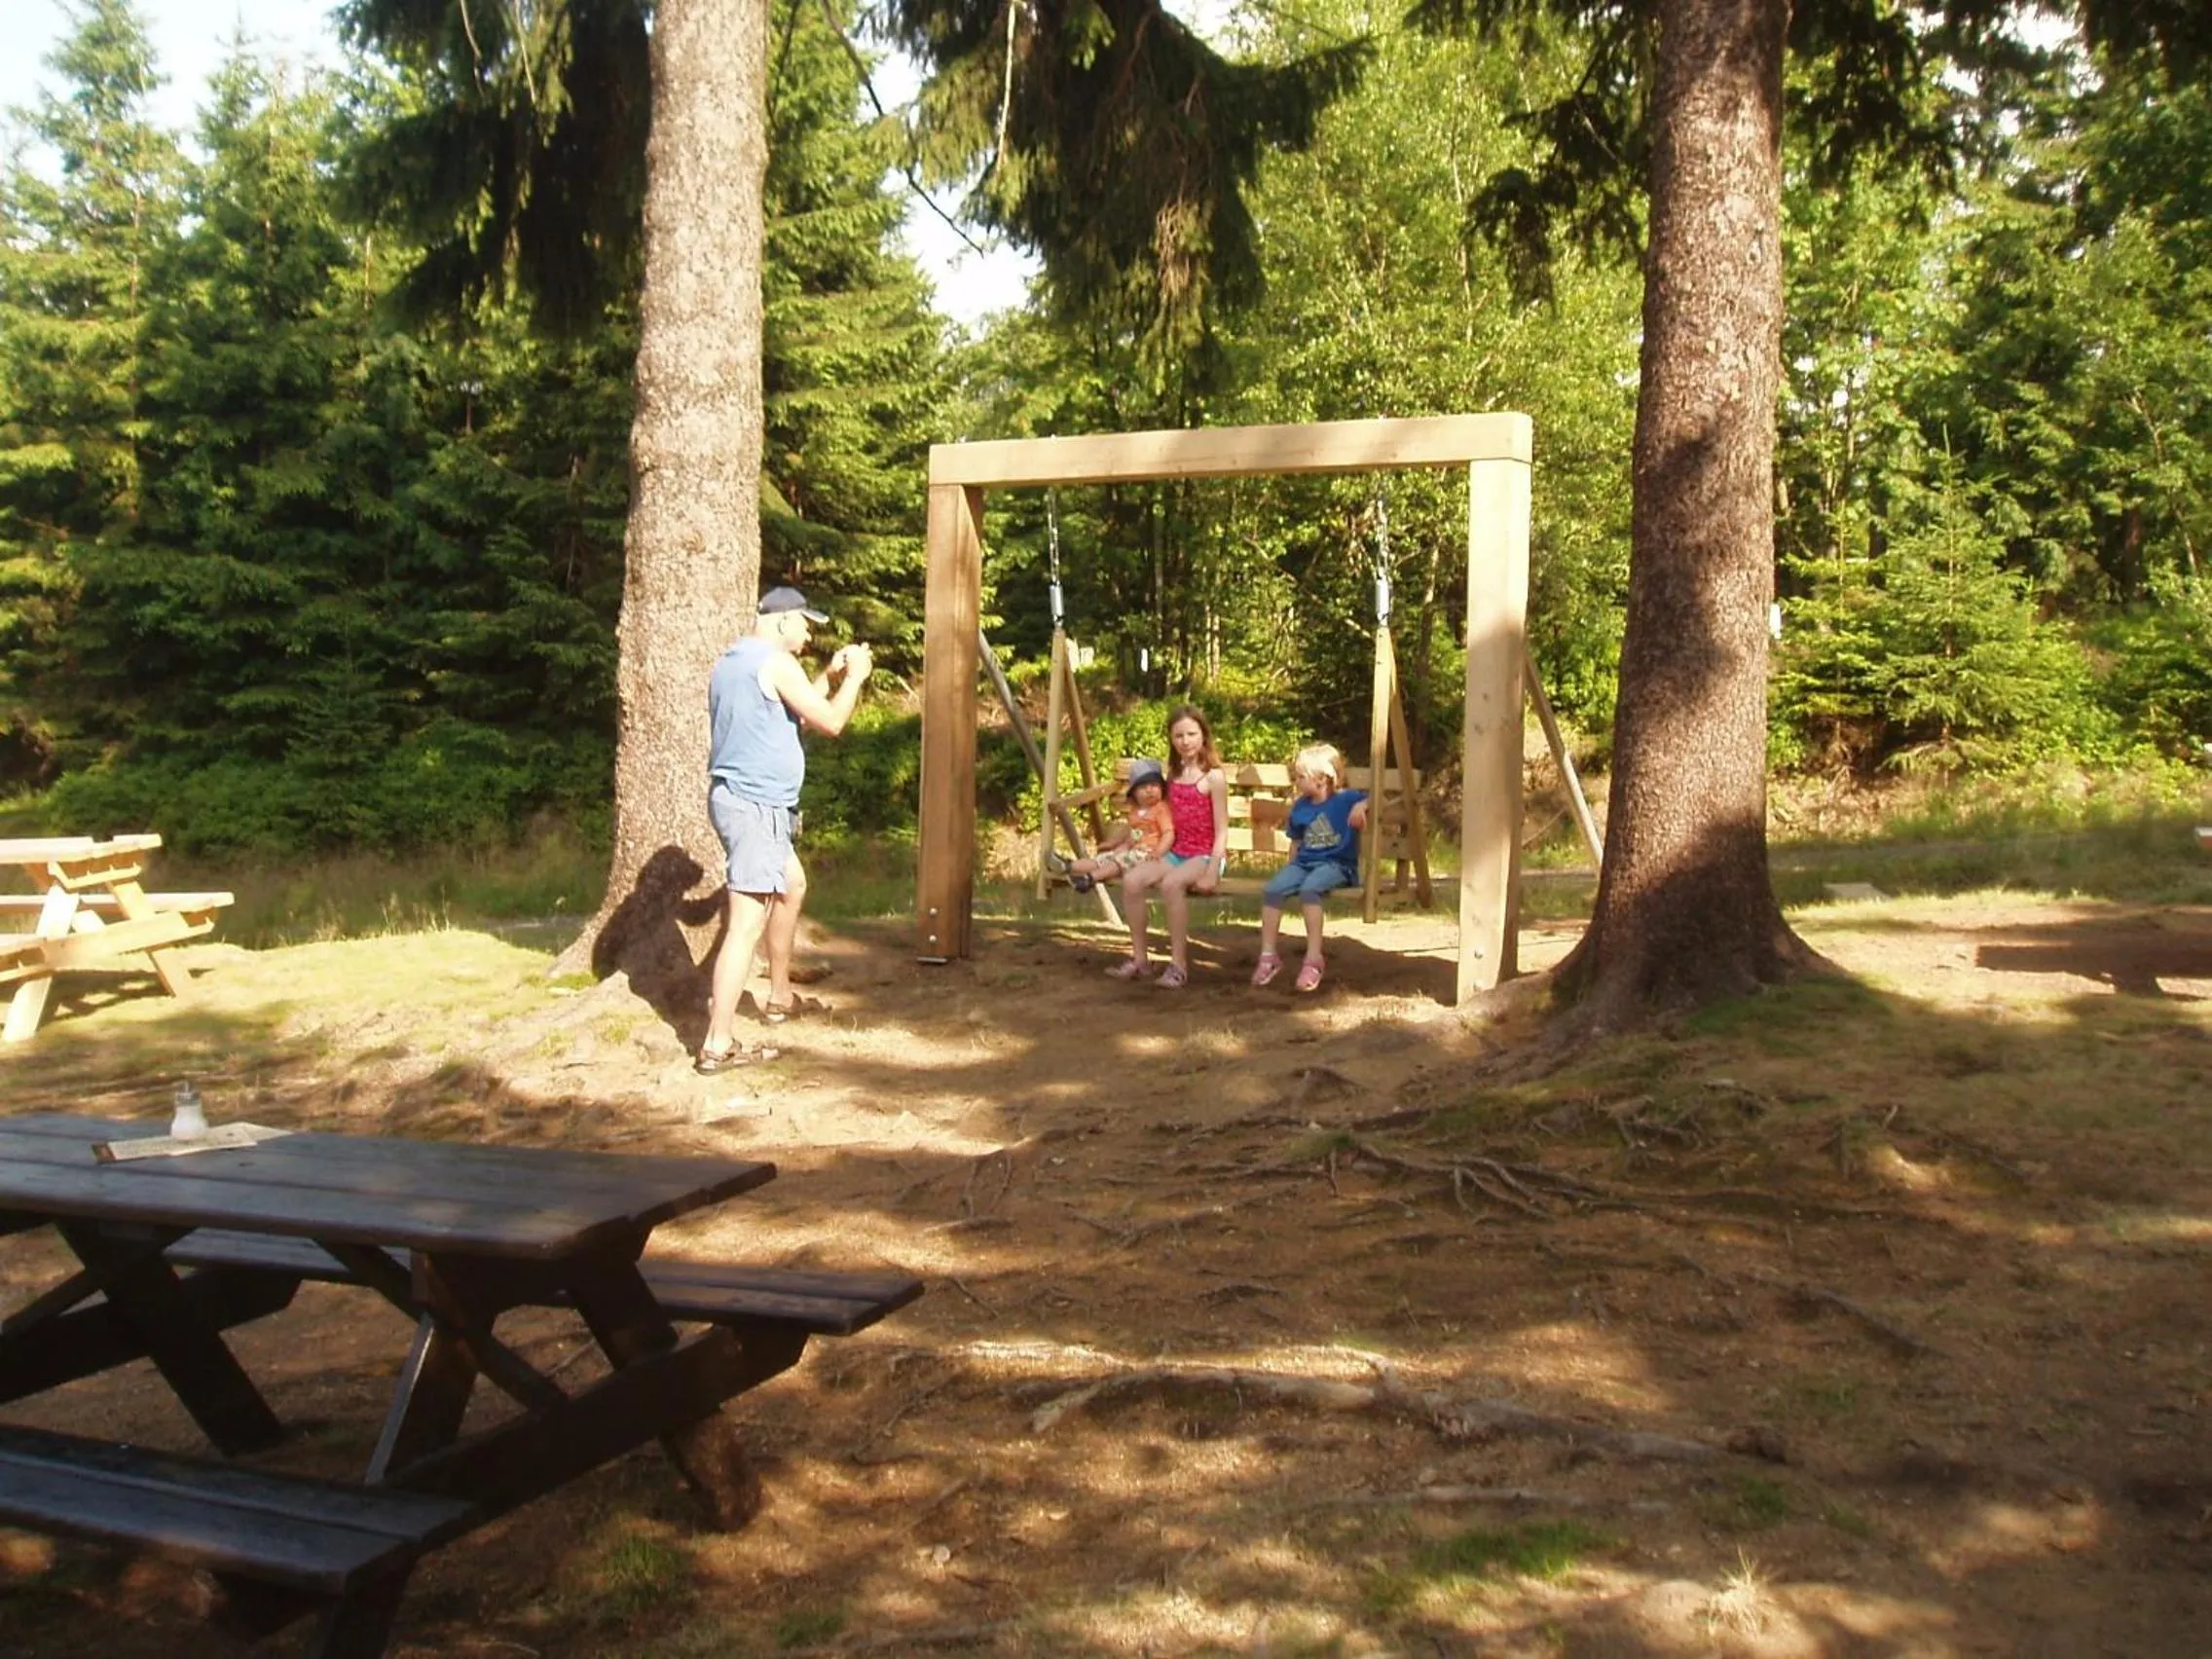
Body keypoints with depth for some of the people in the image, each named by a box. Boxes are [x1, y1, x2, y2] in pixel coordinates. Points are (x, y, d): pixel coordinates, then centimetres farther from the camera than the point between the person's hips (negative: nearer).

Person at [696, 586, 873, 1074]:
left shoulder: (732, 662, 16)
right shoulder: (776, 662, -13)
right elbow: (830, 722, -9)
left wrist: (829, 677, 21)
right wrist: (855, 677, 6)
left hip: (740, 798, 11)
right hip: (756, 805, -11)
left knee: (792, 886, 29)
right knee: (747, 924, -11)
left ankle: (779, 996, 39)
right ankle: (717, 1045, -13)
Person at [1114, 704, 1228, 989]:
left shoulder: (1213, 777, -7)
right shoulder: (1173, 775, 12)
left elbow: (1221, 831, -10)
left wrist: (1211, 872, -19)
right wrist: (1158, 853, 3)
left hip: (1205, 855, -6)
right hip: (1176, 852, 6)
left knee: (1171, 883, -36)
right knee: (1131, 881, -19)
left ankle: (1179, 964, -28)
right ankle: (1140, 957, -8)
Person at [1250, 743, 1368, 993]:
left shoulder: (1346, 799, -2)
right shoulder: (1299, 807, 13)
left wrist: (1363, 805, -22)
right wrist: (1291, 869, 13)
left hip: (1337, 864, -5)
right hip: (1304, 862, 5)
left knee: (1308, 889, -37)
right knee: (1271, 889, -22)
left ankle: (1314, 959, -32)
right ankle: (1268, 955, -14)